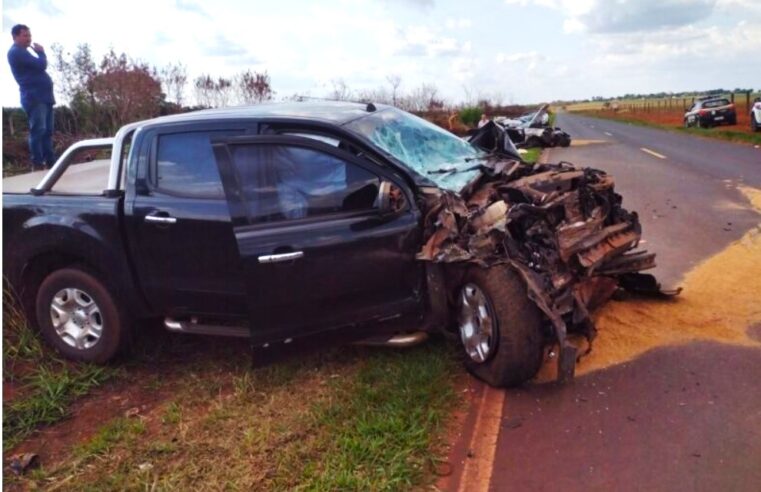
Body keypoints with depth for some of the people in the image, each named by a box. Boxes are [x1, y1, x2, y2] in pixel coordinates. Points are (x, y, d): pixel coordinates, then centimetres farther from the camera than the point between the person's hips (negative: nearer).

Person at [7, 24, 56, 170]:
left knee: (47, 131, 7)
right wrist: (41, 52, 3)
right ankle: (38, 164, -17)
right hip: (34, 97, -10)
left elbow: (37, 69, 27)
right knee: (38, 130, -16)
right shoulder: (16, 52, -6)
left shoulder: (23, 52, 27)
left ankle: (51, 162, 8)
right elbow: (41, 65, -14)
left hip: (43, 96, 10)